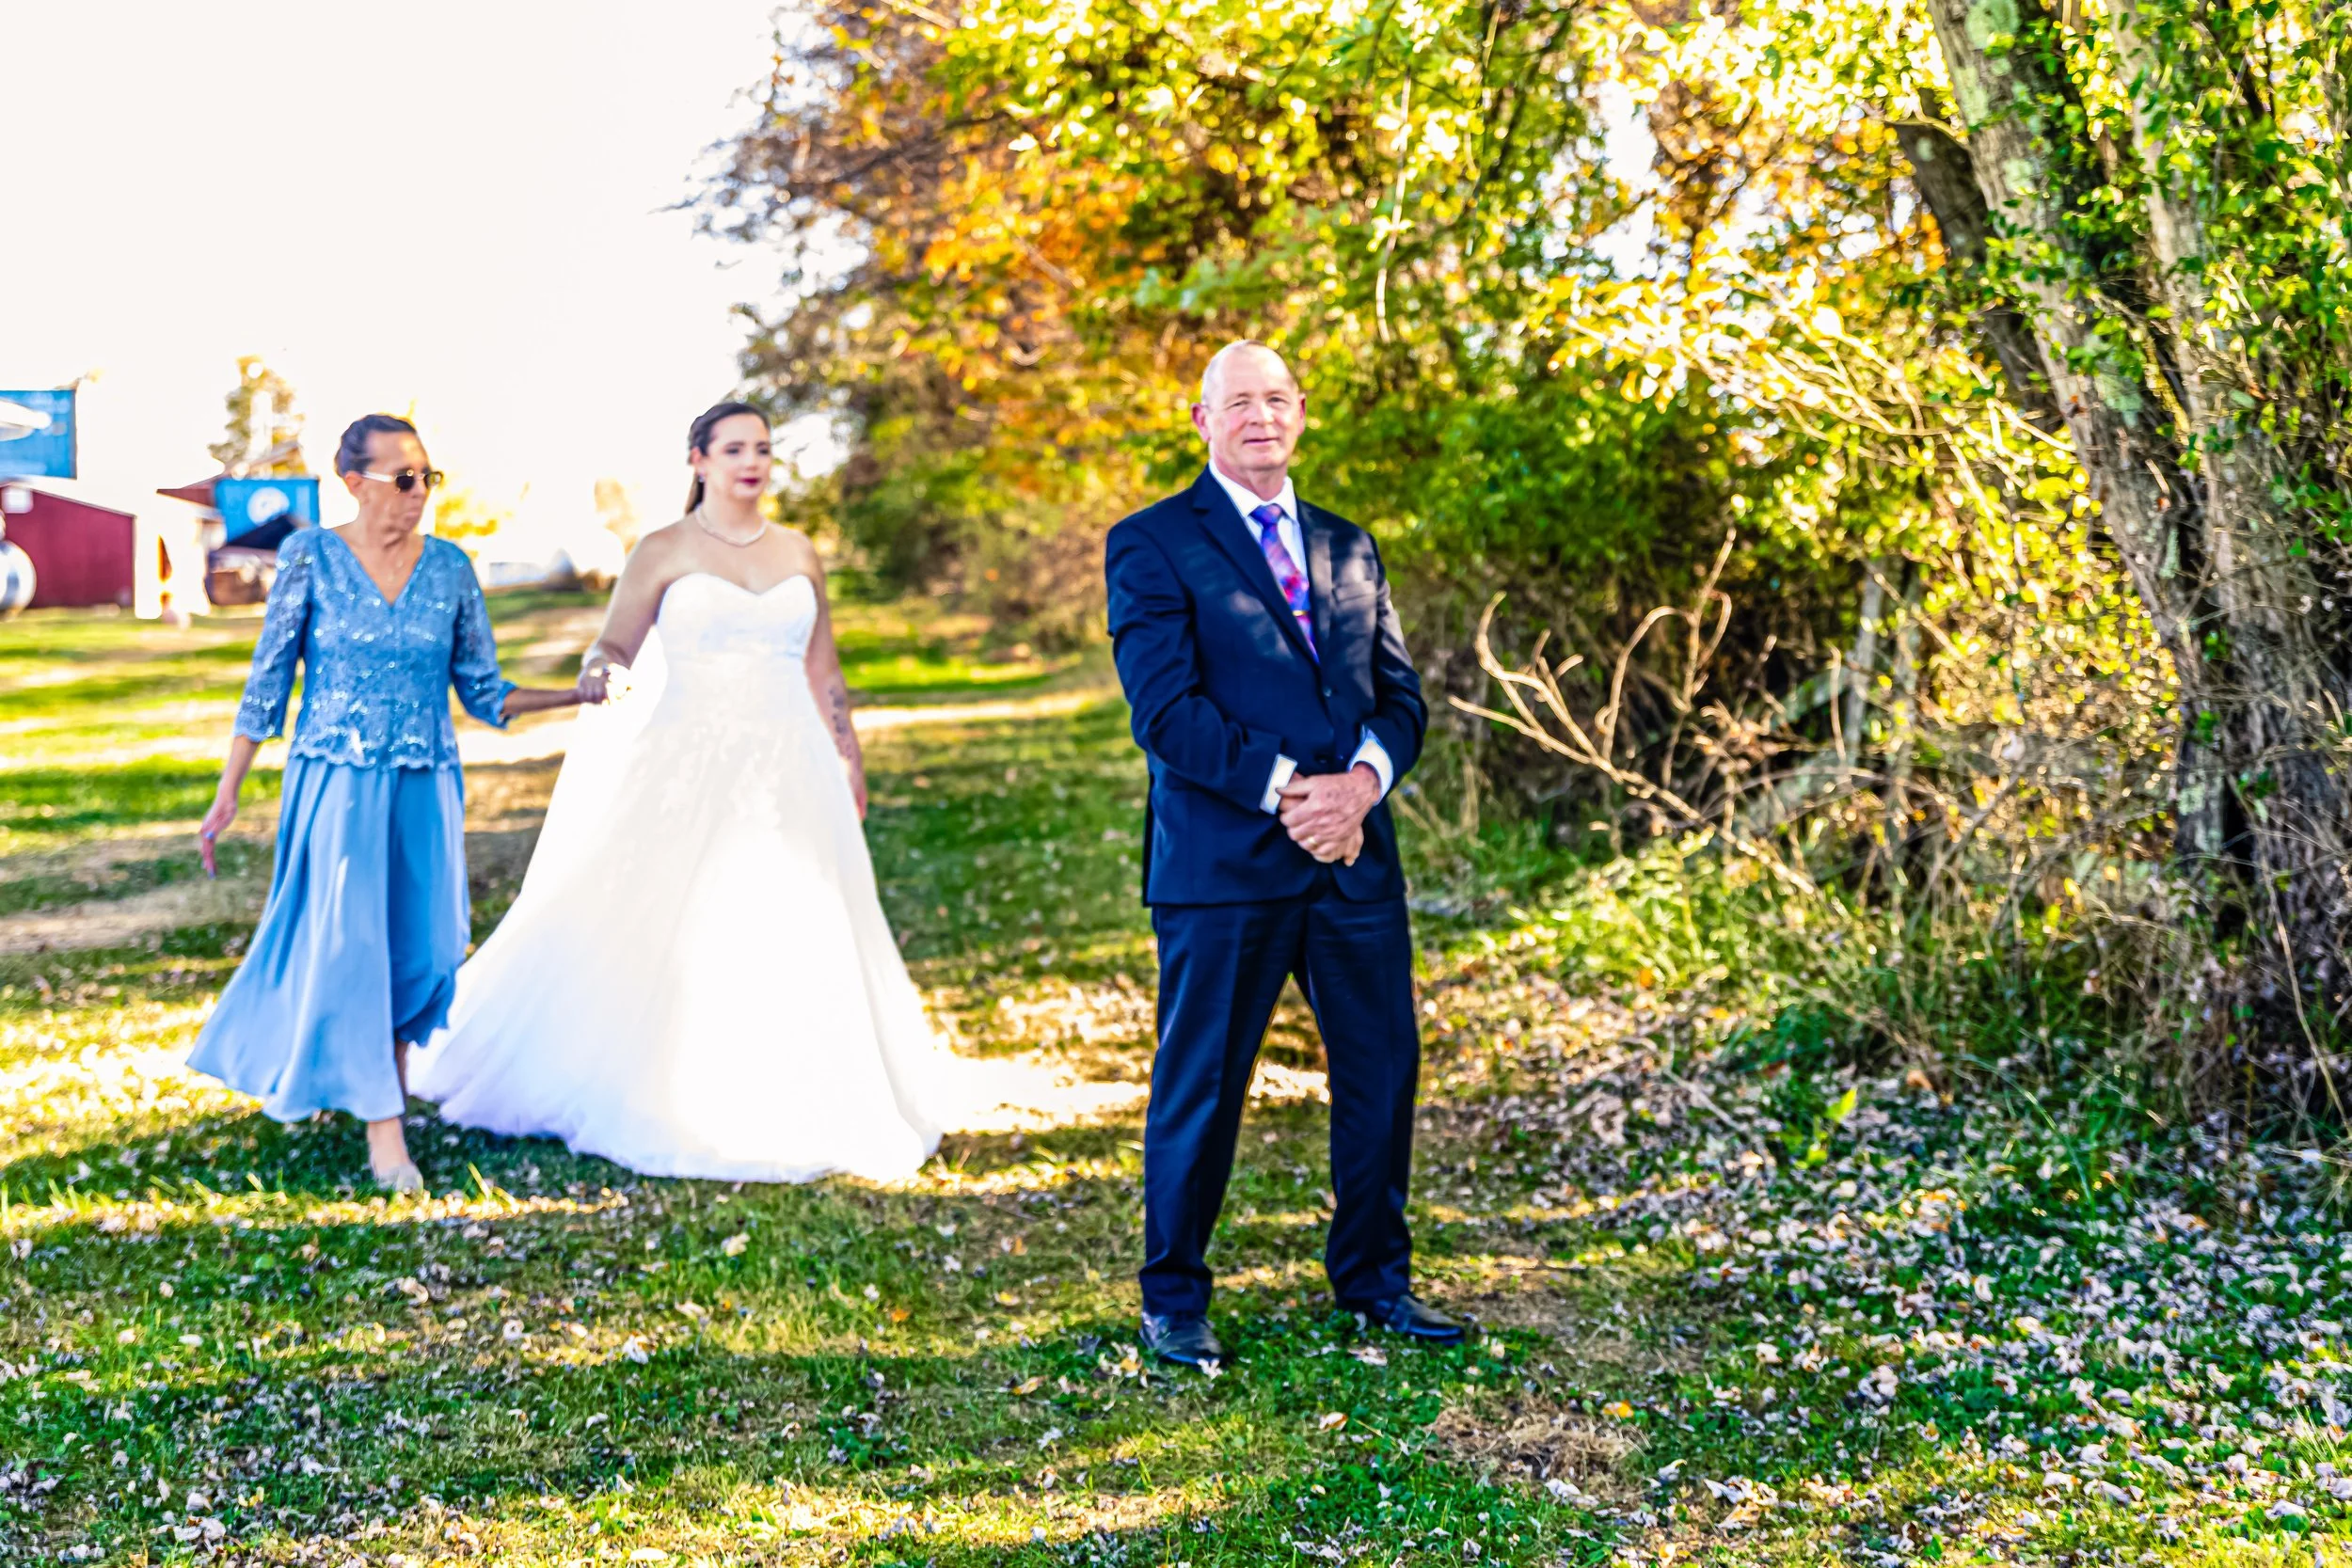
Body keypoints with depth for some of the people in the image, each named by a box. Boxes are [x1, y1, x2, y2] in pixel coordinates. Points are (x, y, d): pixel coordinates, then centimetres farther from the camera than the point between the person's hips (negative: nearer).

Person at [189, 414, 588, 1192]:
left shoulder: (450, 567, 2)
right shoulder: (310, 557, -4)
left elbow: (483, 691, 7)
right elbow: (268, 682, -1)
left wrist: (579, 692, -8)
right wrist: (227, 795, -2)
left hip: (424, 789, 3)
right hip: (337, 784, -3)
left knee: (425, 951, 3)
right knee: (350, 942, -7)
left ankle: (382, 1065, 31)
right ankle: (382, 1127, 1)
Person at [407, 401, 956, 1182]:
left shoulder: (799, 553, 11)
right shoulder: (664, 551, 1)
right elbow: (615, 644, -1)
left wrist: (850, 762, 17)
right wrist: (598, 670, -24)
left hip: (787, 769, 3)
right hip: (688, 766, -3)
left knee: (796, 934, 3)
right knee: (667, 935, -2)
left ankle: (793, 1111, 16)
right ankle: (663, 1110, 12)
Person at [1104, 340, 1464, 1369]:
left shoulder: (1349, 548, 17)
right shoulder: (1151, 545, -1)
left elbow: (1400, 694, 12)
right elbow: (1165, 708, -11)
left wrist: (1362, 780, -9)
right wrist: (1285, 790, -16)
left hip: (1356, 855, 5)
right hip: (1222, 859, -5)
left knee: (1383, 1068, 10)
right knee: (1201, 1083, 3)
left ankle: (1372, 1274, 28)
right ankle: (1172, 1300, 18)